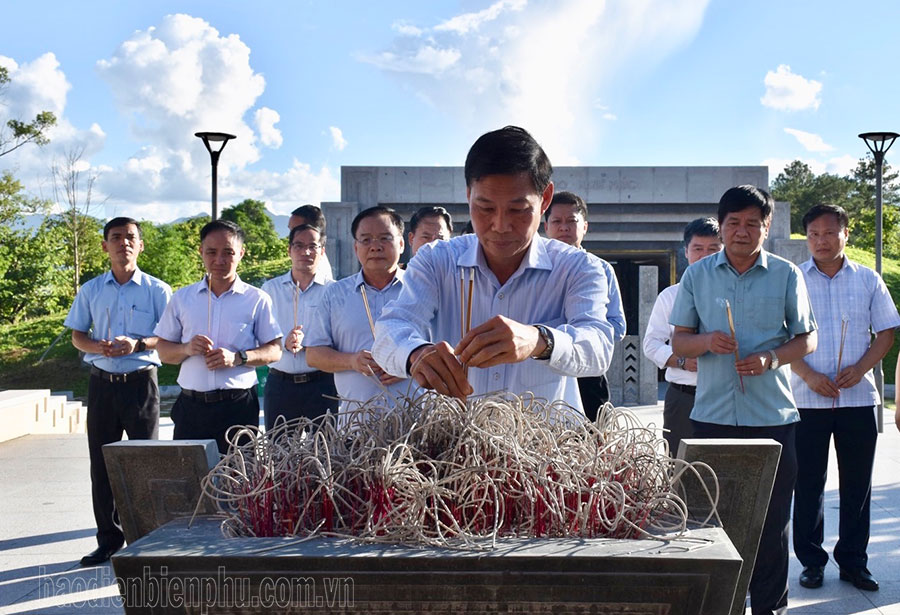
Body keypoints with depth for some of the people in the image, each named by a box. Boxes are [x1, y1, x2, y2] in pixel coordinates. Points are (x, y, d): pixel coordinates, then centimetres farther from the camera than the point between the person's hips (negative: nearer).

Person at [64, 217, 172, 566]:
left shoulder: (157, 290, 0)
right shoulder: (91, 290, 8)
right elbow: (76, 335, 11)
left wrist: (139, 344, -18)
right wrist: (97, 347, -10)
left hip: (141, 383, -3)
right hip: (102, 383, 3)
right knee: (101, 464, 7)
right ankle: (109, 539, 17)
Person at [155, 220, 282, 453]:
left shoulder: (257, 299, 5)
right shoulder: (182, 298, 12)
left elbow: (275, 350, 2)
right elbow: (164, 351, 13)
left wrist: (238, 358, -13)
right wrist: (187, 349, -8)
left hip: (239, 407, -2)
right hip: (192, 406, 2)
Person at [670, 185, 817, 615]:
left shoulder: (786, 275, 3)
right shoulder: (696, 275, 6)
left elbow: (807, 338, 6)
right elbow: (679, 341, 8)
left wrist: (770, 359, -13)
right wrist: (707, 341, -14)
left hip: (772, 416, -1)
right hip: (712, 415, 1)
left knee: (772, 519, 5)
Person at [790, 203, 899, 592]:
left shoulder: (868, 280, 6)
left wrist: (861, 368, -9)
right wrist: (808, 375, -12)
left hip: (858, 397, 1)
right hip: (808, 399, -1)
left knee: (857, 483, 7)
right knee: (808, 483, 4)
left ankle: (853, 561, 18)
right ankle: (811, 560, 15)